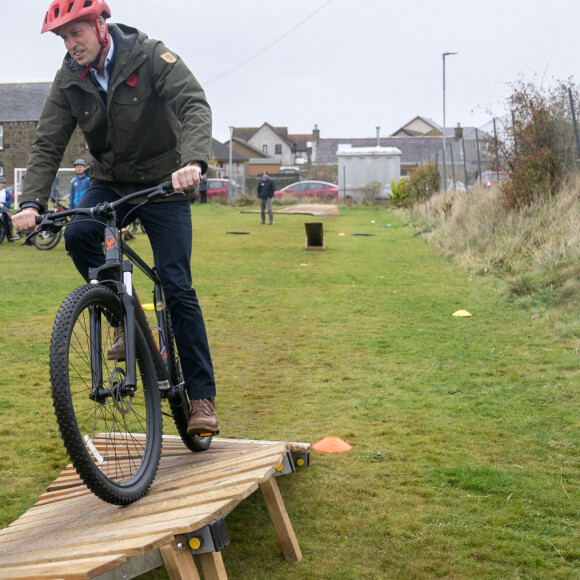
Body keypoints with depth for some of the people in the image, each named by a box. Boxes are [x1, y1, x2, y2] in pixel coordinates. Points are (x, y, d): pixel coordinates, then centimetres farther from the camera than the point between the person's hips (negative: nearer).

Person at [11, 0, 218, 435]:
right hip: (110, 183, 4)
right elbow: (48, 144, -7)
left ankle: (203, 396, -1)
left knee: (177, 288, -9)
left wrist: (192, 161, -48)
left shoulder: (151, 56, -17)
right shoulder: (70, 80, -5)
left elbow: (195, 106, -29)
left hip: (163, 184, -4)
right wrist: (32, 203, -23)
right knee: (77, 235, -27)